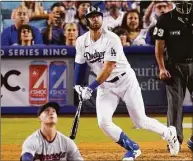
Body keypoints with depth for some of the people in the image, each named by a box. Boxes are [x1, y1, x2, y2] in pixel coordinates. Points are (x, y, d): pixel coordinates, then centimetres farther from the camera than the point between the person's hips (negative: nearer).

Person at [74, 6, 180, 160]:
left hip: (126, 80, -4)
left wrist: (91, 88, -30)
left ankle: (169, 133, 29)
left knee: (141, 121, 0)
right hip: (105, 86, 4)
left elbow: (108, 68, -26)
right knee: (103, 122, -14)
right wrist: (77, 86, 0)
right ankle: (132, 148, 5)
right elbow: (80, 64, 9)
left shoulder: (111, 39, -22)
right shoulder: (81, 42, -5)